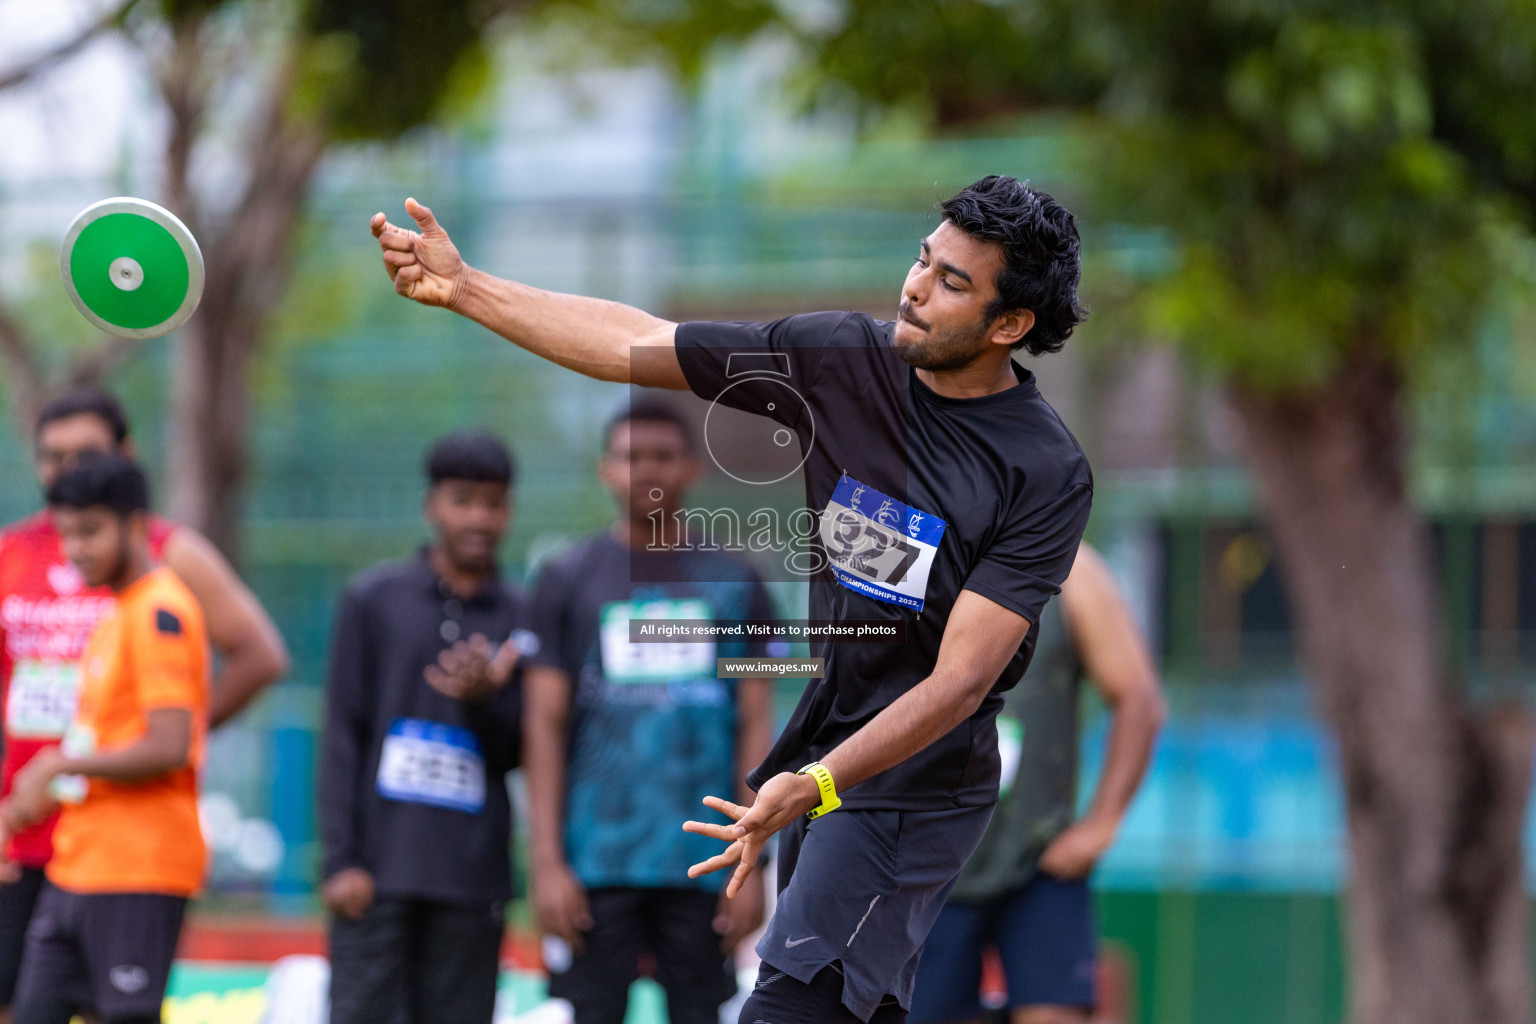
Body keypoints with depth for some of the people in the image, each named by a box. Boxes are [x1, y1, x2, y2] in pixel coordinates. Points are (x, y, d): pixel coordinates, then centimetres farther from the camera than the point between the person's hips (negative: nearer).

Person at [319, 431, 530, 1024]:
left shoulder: (521, 619, 9)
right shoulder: (374, 598, 6)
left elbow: (512, 754, 6)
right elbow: (342, 736, 2)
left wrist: (484, 699, -16)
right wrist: (342, 858, -6)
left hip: (472, 879, 2)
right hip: (379, 870, -2)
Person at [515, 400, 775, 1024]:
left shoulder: (734, 584, 10)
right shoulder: (568, 580, 7)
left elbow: (755, 727, 9)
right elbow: (545, 725, 4)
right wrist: (548, 862, -5)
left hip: (702, 862, 1)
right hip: (597, 856, -1)